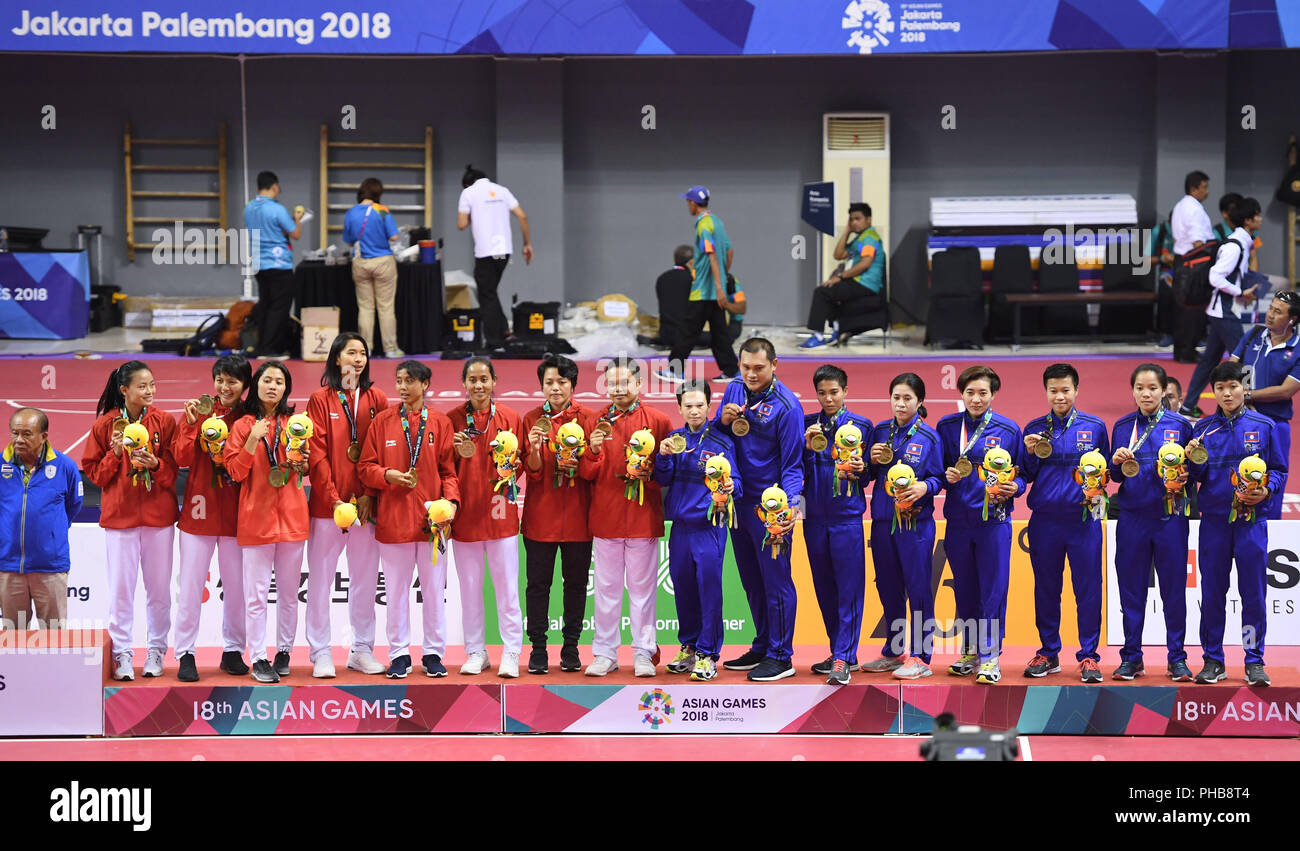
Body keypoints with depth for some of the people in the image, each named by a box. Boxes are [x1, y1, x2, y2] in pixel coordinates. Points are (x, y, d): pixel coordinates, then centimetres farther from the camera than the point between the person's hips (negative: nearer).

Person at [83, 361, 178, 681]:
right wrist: (115, 455, -13)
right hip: (119, 515, -1)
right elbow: (93, 471, 3)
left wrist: (155, 464, -17)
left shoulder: (165, 421, 1)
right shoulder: (105, 424, 0)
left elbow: (175, 467, 2)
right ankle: (121, 653, 6)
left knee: (159, 587, 4)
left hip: (158, 514, 1)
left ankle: (157, 650, 16)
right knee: (121, 587, -1)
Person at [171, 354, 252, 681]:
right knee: (191, 584, -1)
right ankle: (185, 654, 4)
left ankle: (233, 651, 18)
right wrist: (191, 424, -18)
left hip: (236, 512, 1)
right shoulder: (198, 411, 2)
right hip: (199, 508, -1)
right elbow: (182, 459, -6)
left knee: (236, 584, 6)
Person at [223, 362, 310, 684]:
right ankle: (258, 658, 0)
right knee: (256, 593, -4)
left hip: (292, 515, 2)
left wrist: (301, 464, -5)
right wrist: (253, 440, -15)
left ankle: (284, 651, 19)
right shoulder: (243, 426, 3)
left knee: (289, 591, 7)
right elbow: (235, 472, -4)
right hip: (256, 515, -2)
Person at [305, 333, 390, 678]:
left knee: (365, 578, 7)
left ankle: (362, 651, 15)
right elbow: (317, 455, -4)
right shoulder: (321, 400, 1)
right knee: (321, 578, 0)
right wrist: (334, 499, -13)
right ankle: (320, 653, 5)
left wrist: (370, 495, -7)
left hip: (366, 503, 2)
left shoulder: (376, 399, 8)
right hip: (327, 503, -2)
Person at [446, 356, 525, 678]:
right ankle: (476, 653, 15)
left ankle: (511, 654, 3)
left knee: (506, 586, -2)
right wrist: (457, 453, -14)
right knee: (469, 586, 6)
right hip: (465, 512, 1)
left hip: (500, 511, -1)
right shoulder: (453, 419, 4)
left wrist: (510, 468, -13)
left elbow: (520, 462, 9)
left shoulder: (510, 419, 4)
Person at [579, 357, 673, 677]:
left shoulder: (657, 421, 3)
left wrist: (650, 474, -14)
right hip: (605, 516, 2)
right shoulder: (598, 422, 8)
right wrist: (593, 450, -15)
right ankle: (605, 654, 12)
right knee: (606, 587, 6)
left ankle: (644, 654, 9)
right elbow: (587, 473, 4)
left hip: (643, 516, -2)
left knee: (642, 587, 2)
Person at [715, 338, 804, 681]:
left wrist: (790, 504, -27)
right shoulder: (735, 389, 4)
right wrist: (723, 421, -9)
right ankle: (761, 648, 27)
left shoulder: (786, 406, -15)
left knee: (776, 580, -2)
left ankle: (780, 656, 4)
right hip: (738, 499, 7)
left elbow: (792, 464, -13)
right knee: (751, 581, 16)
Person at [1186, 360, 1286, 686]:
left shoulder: (1263, 426, 3)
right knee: (1212, 591, 3)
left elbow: (1279, 470, 6)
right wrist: (1194, 461, -12)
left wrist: (1266, 491, -12)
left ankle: (1254, 661, 7)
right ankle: (1213, 661, 11)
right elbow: (1199, 477, 9)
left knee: (1254, 591, -1)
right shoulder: (1203, 428, 8)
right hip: (1214, 519, 1)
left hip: (1252, 519, -1)